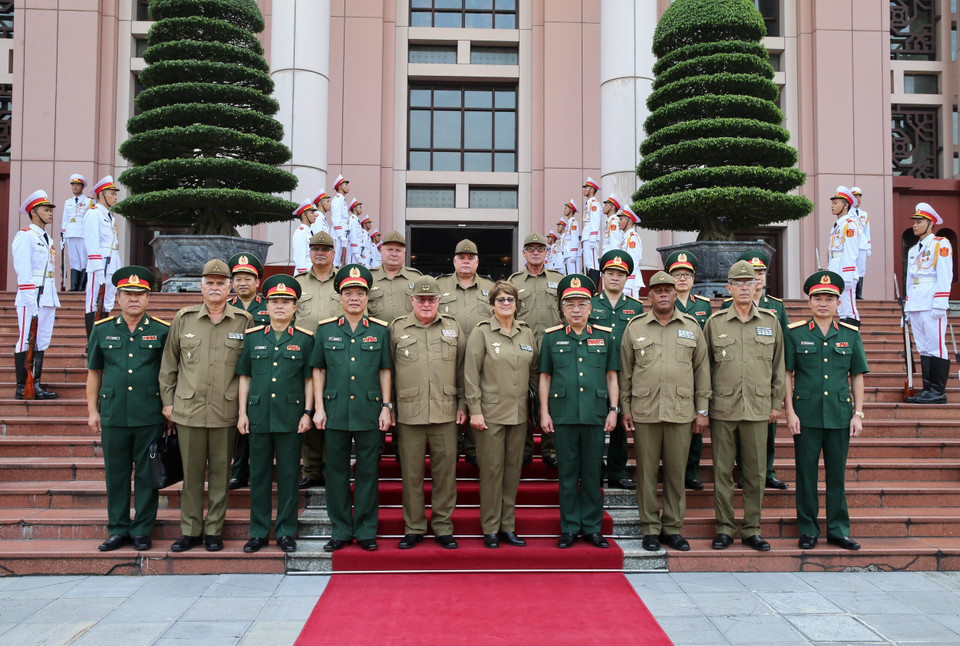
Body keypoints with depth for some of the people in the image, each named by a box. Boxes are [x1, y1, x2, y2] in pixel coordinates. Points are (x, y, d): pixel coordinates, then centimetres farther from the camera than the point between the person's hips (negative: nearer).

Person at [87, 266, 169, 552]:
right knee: (116, 475, 9)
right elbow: (94, 372, 11)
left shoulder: (163, 331, 1)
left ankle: (142, 530, 16)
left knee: (147, 475, 5)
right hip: (113, 417, 2)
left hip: (150, 417, -2)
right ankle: (118, 530, 20)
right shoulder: (102, 330, 7)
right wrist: (92, 410, 8)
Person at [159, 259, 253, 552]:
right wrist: (167, 401, 9)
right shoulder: (183, 319, 6)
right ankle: (190, 531, 20)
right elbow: (169, 364, 11)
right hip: (189, 410, 1)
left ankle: (214, 531, 18)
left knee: (220, 472, 7)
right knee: (191, 472, 8)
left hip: (226, 412, -1)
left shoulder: (244, 321, 3)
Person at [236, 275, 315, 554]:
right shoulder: (253, 337, 8)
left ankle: (286, 532, 14)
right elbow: (245, 377, 10)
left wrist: (307, 412, -3)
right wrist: (242, 412, 4)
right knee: (259, 475, 7)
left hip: (290, 417, -1)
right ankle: (258, 533, 17)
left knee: (289, 475, 4)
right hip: (259, 416, 2)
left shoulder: (304, 339, 3)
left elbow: (309, 379, 4)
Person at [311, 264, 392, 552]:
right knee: (337, 472, 6)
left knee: (368, 472, 5)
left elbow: (385, 371, 6)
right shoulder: (325, 329, 6)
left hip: (369, 411, -1)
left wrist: (386, 407, 0)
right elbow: (318, 370, 8)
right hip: (335, 411, 1)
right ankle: (340, 531, 17)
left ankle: (366, 531, 15)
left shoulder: (380, 330, 5)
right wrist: (319, 408, 1)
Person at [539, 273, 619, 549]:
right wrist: (544, 412, 2)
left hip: (596, 415, 1)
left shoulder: (604, 336, 8)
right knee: (567, 473, 5)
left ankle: (592, 527, 18)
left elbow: (611, 376, 11)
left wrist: (613, 409, 4)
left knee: (593, 473, 7)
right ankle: (569, 528, 15)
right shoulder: (551, 337, 6)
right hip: (563, 415, -1)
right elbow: (545, 377, 7)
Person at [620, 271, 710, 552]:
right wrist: (625, 408, 4)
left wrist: (702, 409, 6)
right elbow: (625, 372, 9)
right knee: (647, 472, 3)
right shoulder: (635, 328, 6)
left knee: (676, 472, 6)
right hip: (644, 412, -1)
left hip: (681, 413, 1)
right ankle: (650, 528, 14)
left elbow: (702, 370, 10)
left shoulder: (692, 327, 9)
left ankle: (673, 527, 18)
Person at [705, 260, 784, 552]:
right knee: (722, 471, 4)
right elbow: (704, 366, 9)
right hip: (722, 409, -1)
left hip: (758, 409, 1)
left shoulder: (771, 321, 7)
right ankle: (724, 528, 14)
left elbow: (778, 365, 12)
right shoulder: (715, 322, 4)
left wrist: (776, 402, 9)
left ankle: (752, 530, 17)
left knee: (756, 472, 6)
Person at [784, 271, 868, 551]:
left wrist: (858, 413, 3)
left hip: (840, 415, 2)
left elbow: (857, 376, 9)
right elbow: (786, 375, 0)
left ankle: (838, 530, 20)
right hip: (806, 415, -1)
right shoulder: (794, 333, 0)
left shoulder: (851, 334, 6)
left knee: (837, 474, 9)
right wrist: (790, 412, -6)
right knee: (806, 473, 4)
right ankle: (808, 530, 15)